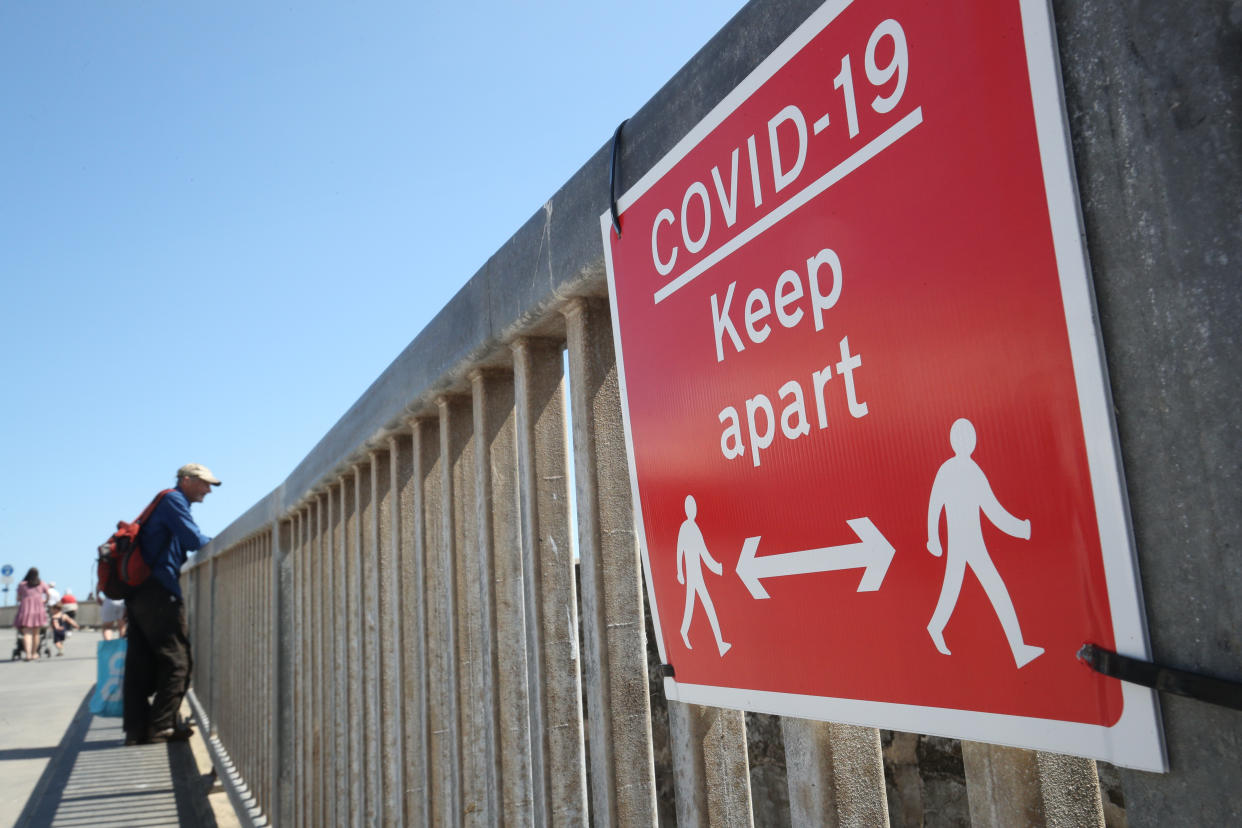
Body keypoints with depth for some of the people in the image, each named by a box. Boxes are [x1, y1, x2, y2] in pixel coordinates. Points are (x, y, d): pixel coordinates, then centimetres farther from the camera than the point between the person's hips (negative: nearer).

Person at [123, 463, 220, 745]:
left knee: (140, 663, 9)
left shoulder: (168, 502, 24)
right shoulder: (173, 500, -5)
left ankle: (136, 728, 11)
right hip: (158, 592, -10)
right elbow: (194, 540, -14)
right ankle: (162, 726, -3)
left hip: (138, 592, 10)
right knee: (177, 660, -4)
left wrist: (207, 542, 16)